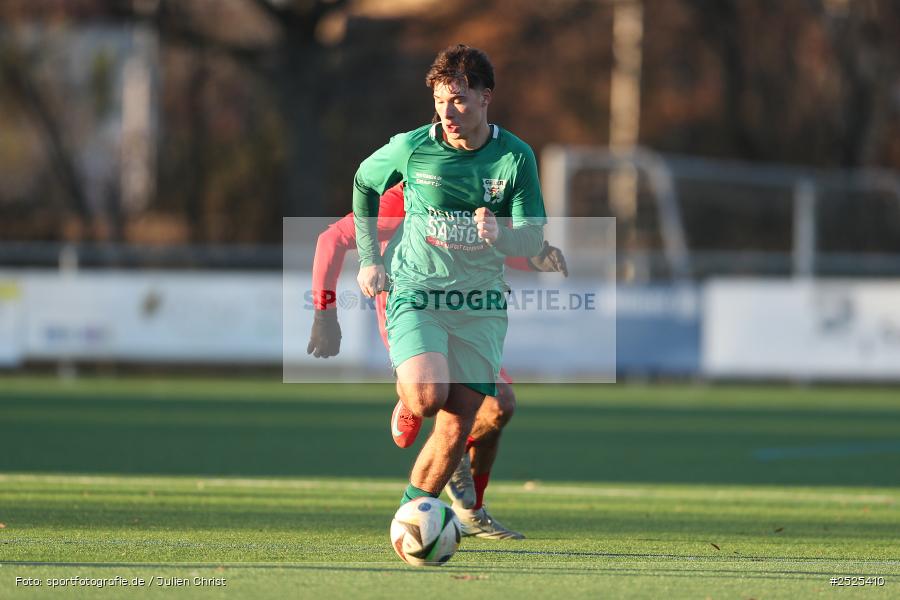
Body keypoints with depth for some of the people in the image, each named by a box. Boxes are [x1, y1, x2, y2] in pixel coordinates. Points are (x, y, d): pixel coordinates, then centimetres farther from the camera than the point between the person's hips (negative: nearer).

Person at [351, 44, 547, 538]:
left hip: (480, 304, 2)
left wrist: (499, 234, -28)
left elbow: (534, 241, -6)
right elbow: (364, 183, 15)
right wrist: (369, 258, 13)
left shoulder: (515, 158, -4)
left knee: (457, 427, -2)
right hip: (416, 295, -2)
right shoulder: (410, 148, -6)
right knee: (427, 397, -27)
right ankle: (407, 399, 10)